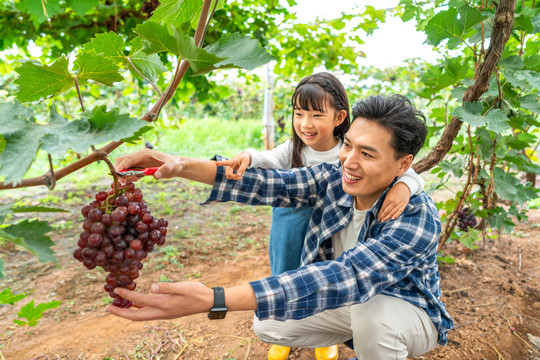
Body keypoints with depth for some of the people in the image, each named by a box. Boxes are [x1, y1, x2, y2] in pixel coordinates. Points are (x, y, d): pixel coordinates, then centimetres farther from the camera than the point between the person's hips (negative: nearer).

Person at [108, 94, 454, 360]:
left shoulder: (418, 219, -34)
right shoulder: (333, 180, -16)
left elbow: (344, 276, -46)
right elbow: (269, 184, -24)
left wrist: (214, 300, -54)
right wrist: (181, 165, -39)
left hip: (409, 309, -5)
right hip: (353, 301, 6)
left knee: (372, 315, -37)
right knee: (268, 326, -1)